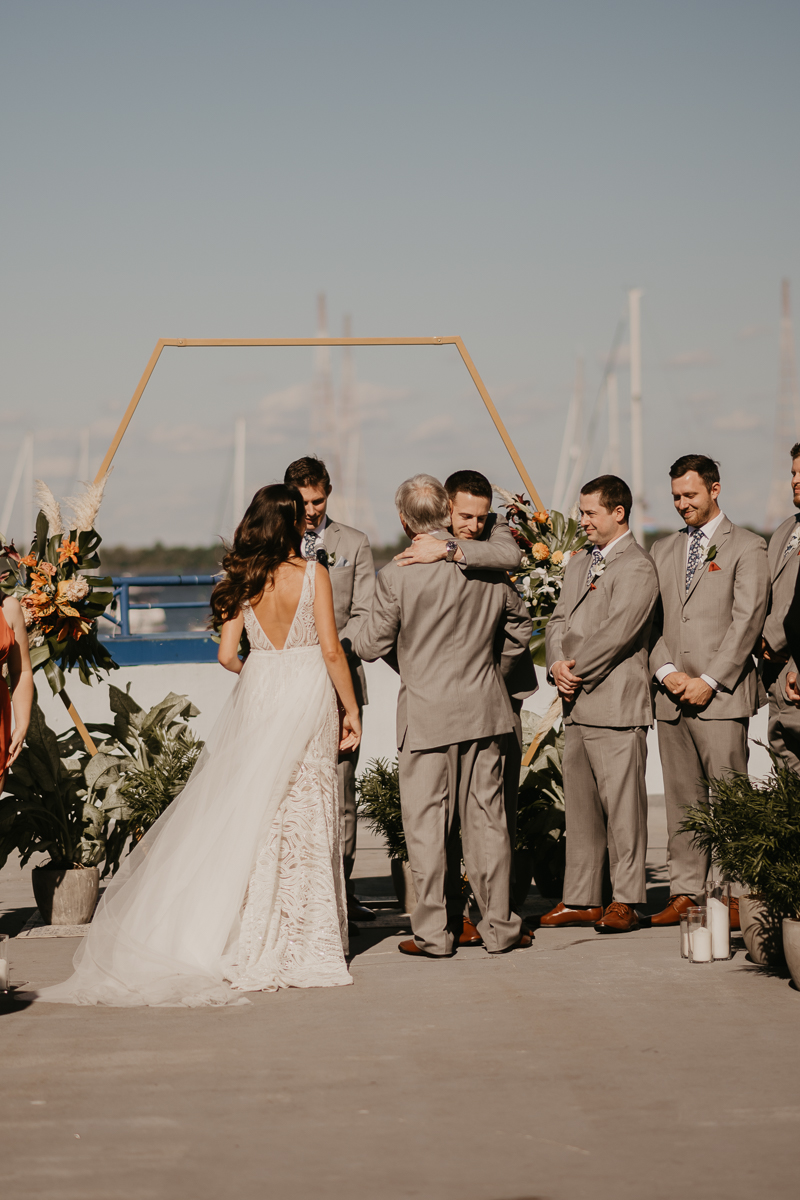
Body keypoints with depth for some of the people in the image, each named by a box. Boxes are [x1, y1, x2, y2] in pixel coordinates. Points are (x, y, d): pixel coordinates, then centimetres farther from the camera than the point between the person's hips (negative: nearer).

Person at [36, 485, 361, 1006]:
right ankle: (302, 940, 6)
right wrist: (351, 709, 0)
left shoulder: (244, 579, 2)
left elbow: (228, 654, 2)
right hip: (309, 695, -3)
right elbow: (331, 650, -10)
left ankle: (252, 939, 10)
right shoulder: (313, 574, -9)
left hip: (259, 694, 3)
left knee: (251, 816, 9)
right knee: (304, 818, 2)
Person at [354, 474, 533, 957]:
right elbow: (521, 629, 13)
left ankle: (433, 932, 7)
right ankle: (499, 926, 15)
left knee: (426, 823, 4)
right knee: (487, 818, 10)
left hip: (427, 713, -4)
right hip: (485, 708, 4)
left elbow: (372, 645, -5)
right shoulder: (491, 566, 0)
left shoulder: (397, 575, -13)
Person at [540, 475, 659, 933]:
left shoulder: (637, 568, -9)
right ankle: (581, 898, 15)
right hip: (578, 705, 9)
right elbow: (559, 621, 16)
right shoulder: (579, 564, 20)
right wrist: (558, 664, -3)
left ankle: (626, 900, 0)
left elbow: (616, 633, -17)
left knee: (622, 802, -6)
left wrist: (576, 670, -11)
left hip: (616, 704, -8)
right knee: (579, 804, 10)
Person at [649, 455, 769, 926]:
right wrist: (665, 671, -1)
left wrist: (709, 682, -11)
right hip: (672, 695, 5)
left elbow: (747, 621, -7)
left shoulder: (747, 548, 1)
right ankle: (686, 891, 10)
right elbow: (652, 618, 15)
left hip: (721, 694, -5)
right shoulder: (663, 550, 19)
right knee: (682, 798, 6)